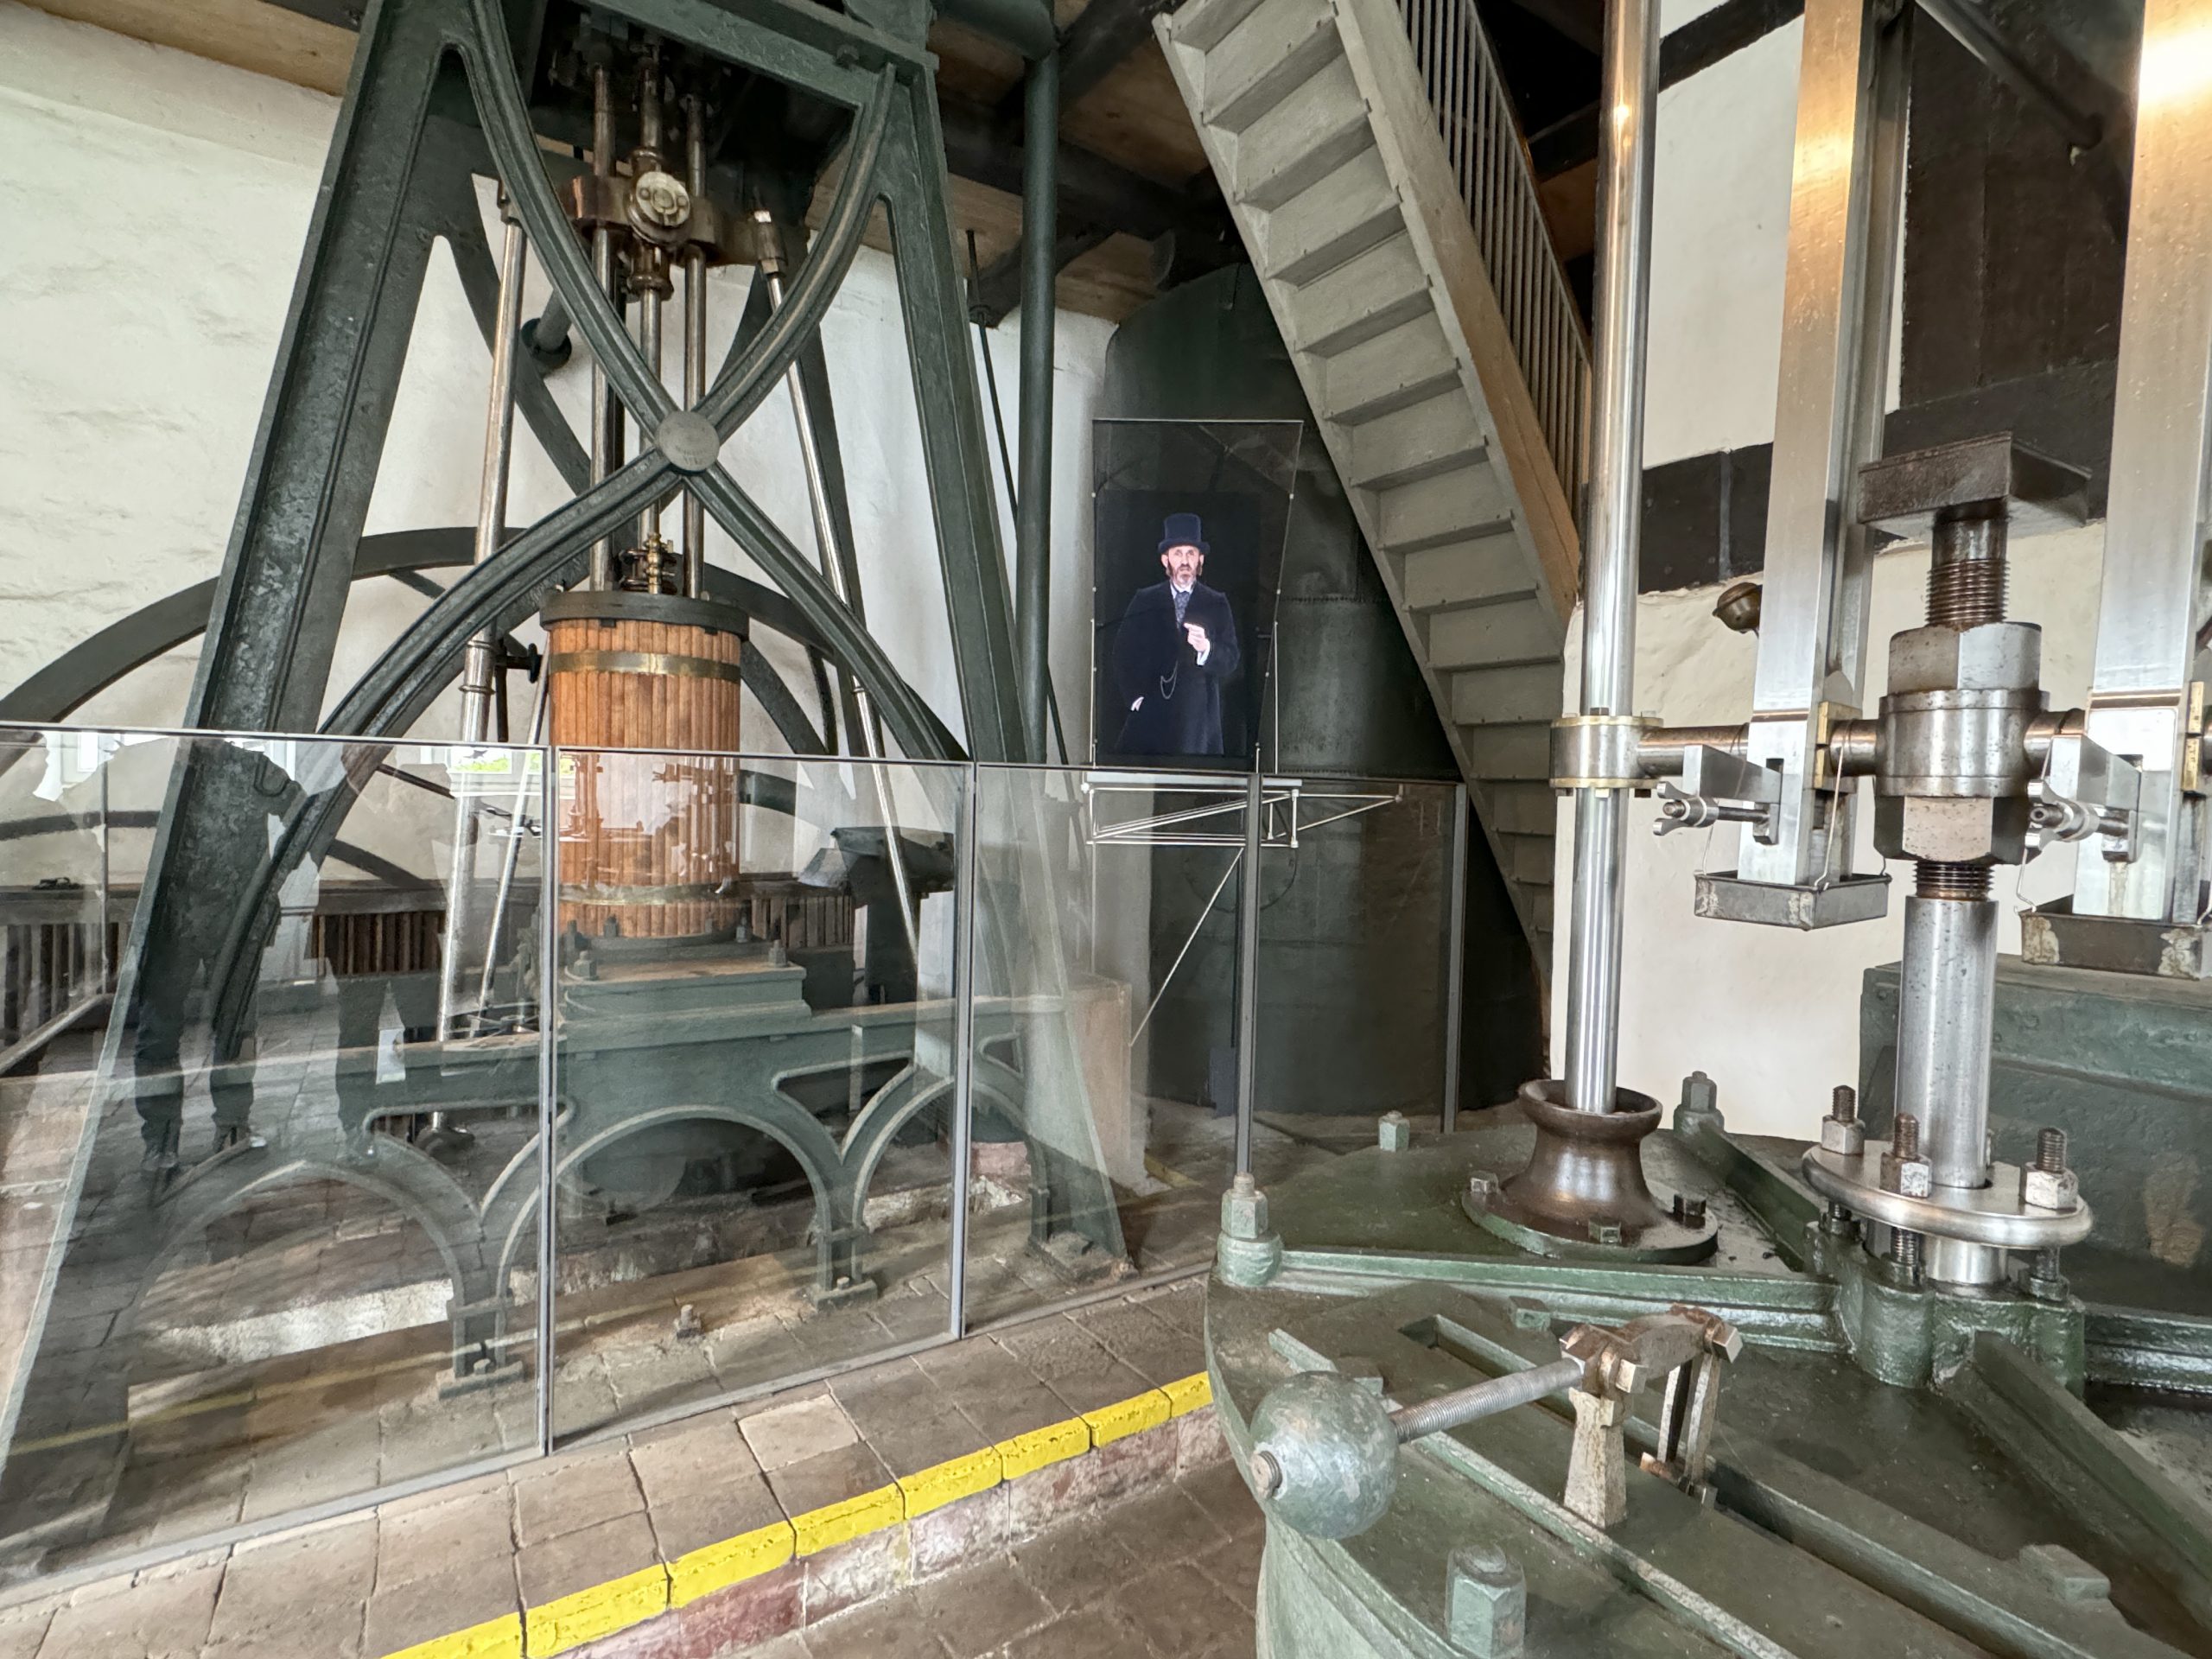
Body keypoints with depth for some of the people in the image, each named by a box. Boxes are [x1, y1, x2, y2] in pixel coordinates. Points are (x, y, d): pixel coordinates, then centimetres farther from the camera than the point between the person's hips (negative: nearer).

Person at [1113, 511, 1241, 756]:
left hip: (1198, 714, 0)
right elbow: (1122, 653, 7)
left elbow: (1231, 661, 2)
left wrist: (1206, 648, -18)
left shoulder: (1217, 603, 9)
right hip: (1151, 709, 0)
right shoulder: (1144, 600, 10)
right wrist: (1134, 697, -3)